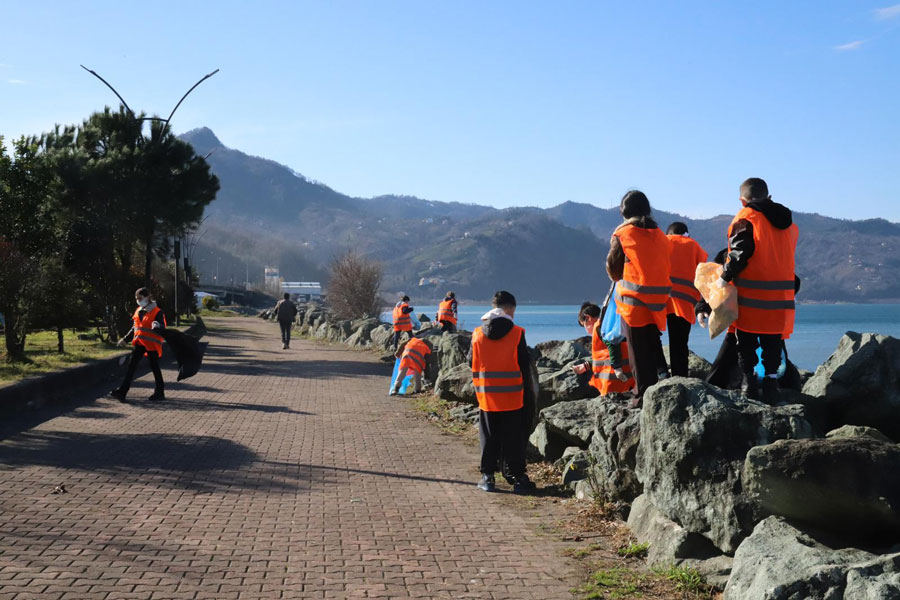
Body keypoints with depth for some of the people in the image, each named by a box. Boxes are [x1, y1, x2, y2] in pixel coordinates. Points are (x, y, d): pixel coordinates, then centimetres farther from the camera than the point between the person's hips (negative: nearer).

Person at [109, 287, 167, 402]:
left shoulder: (157, 312, -11)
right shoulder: (138, 311, 11)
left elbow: (162, 330, -17)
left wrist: (157, 327, -39)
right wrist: (125, 339, 24)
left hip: (152, 344, -6)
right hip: (139, 343, 6)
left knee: (154, 367, 4)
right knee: (131, 366, 0)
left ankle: (160, 393, 17)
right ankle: (122, 392, -2)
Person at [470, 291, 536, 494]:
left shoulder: (477, 334, 0)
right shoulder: (517, 333, -8)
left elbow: (472, 362, 8)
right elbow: (525, 366, -5)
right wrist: (529, 393, 3)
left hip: (486, 396, 2)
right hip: (512, 397, -2)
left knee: (489, 438, 12)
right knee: (513, 439, 5)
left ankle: (488, 476, 14)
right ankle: (517, 477, 7)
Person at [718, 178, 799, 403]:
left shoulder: (746, 218, -7)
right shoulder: (787, 222, 13)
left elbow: (740, 252, -17)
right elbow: (787, 256, 14)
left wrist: (725, 277, -5)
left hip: (750, 296, -5)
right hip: (780, 299, 5)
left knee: (746, 346, 6)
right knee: (772, 345, 11)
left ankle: (748, 388, 2)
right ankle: (771, 392, 9)